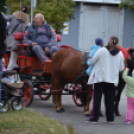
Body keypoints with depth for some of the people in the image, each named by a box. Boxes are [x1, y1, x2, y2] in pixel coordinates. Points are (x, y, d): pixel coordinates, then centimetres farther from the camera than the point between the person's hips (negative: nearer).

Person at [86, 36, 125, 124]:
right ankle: (110, 118, 10)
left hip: (100, 77, -3)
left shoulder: (102, 51, -11)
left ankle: (95, 118, 2)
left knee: (97, 98, 3)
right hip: (112, 79, 3)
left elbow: (92, 62, -3)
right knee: (110, 98, 10)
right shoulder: (120, 54, -1)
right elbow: (121, 68, 6)